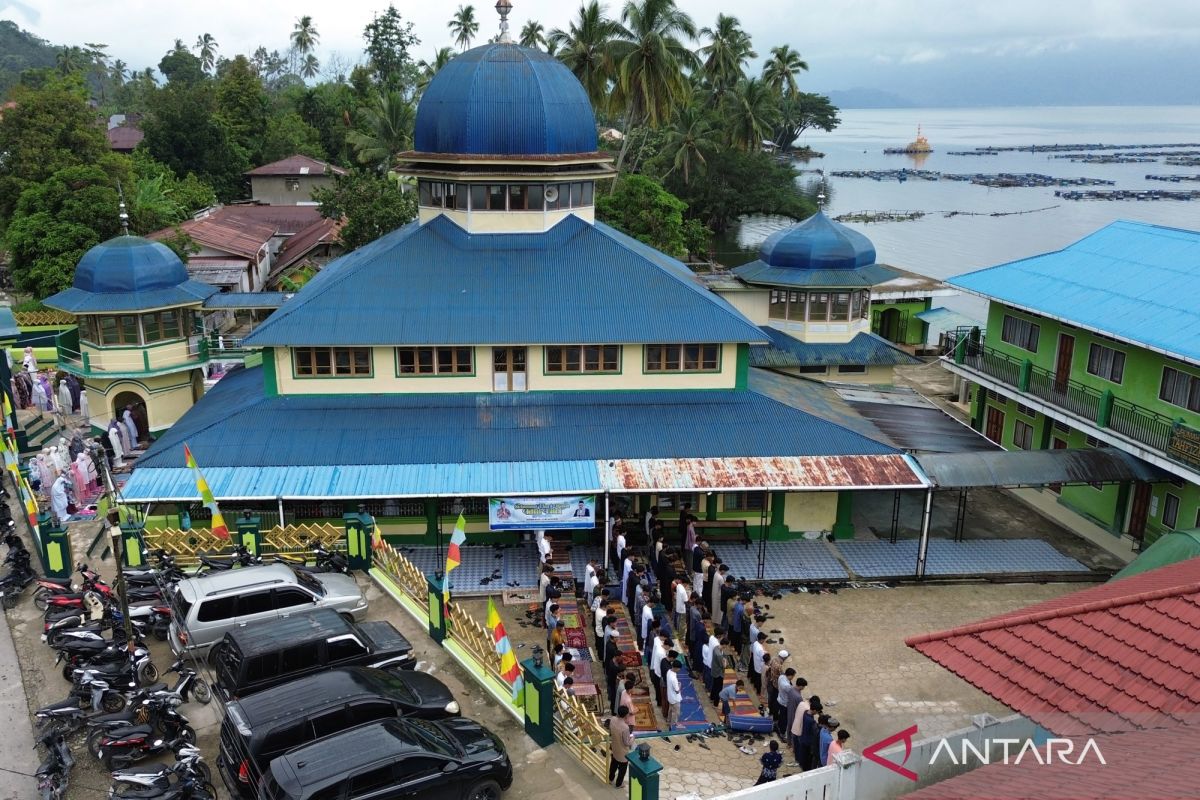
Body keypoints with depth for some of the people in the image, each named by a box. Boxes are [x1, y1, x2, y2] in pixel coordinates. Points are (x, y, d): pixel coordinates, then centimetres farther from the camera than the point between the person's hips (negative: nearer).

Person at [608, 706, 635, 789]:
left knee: (613, 764, 32)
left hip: (614, 748, 6)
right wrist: (632, 737, -8)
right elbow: (627, 743, -25)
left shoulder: (612, 720, -18)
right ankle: (618, 784, 40)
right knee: (622, 768, 21)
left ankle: (611, 779, 52)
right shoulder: (625, 727, -38)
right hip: (622, 752, -6)